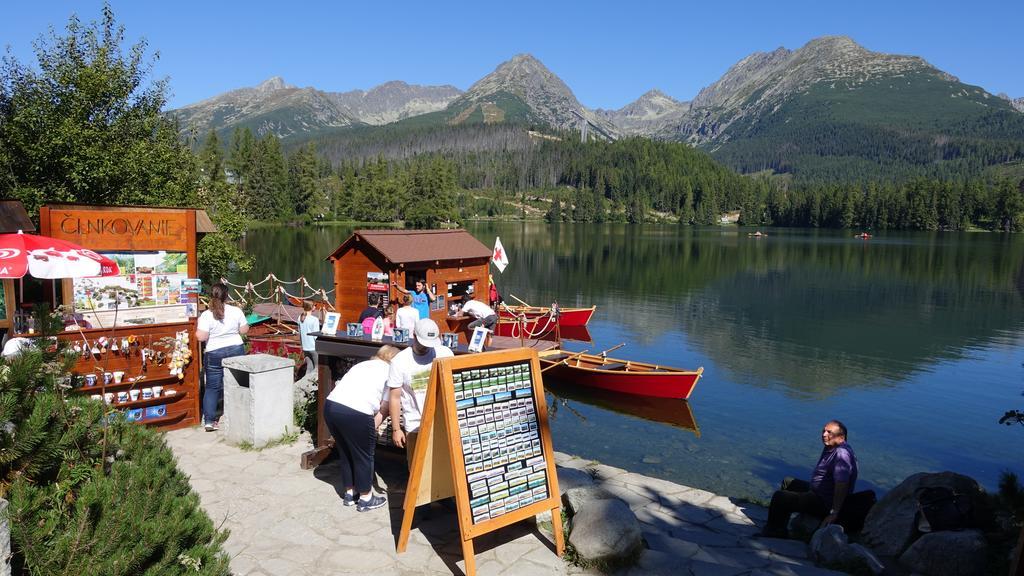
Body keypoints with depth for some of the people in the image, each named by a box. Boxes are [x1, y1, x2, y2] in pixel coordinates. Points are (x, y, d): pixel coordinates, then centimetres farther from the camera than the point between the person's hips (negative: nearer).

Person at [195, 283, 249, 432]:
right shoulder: (236, 311, -5)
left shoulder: (206, 315, -11)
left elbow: (201, 337, -14)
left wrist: (197, 327, 4)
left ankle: (209, 421, 5)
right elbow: (244, 330, 2)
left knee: (212, 387, 7)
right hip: (236, 350, 2)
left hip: (215, 354, -2)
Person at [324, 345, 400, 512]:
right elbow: (383, 409, 4)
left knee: (345, 453, 23)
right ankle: (366, 499, 25)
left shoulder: (362, 365, 28)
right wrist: (371, 431, 11)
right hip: (355, 412, -6)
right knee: (364, 455, 13)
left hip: (330, 405, 7)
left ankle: (349, 493, 36)